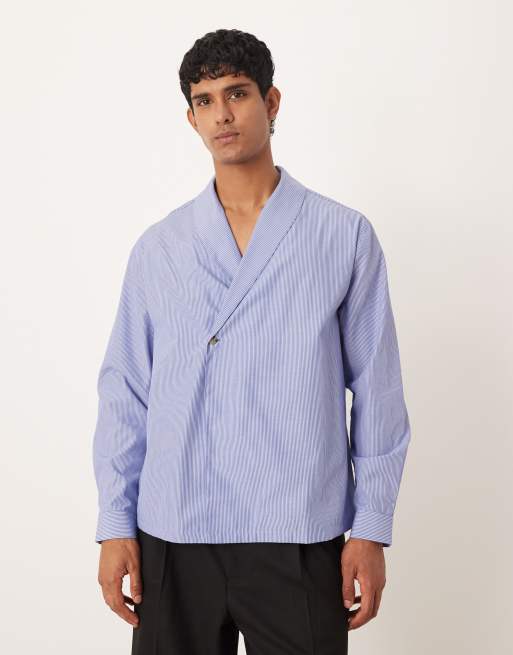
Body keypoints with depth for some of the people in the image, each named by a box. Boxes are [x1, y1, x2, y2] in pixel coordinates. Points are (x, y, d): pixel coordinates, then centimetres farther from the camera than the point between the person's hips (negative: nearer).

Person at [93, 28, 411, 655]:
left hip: (299, 536, -1)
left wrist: (372, 528, -2)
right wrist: (114, 524, 2)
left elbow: (376, 389, 1)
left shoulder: (345, 237, 1)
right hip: (172, 535, 2)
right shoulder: (157, 247, 6)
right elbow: (125, 392, 7)